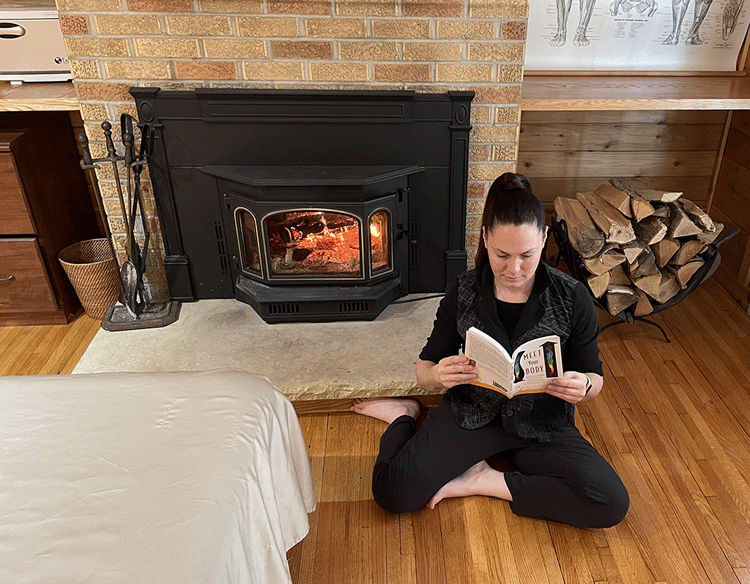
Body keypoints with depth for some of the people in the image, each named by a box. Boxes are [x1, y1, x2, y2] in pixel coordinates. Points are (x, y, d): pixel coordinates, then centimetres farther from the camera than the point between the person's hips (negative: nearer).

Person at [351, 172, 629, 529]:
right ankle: (404, 415, 13)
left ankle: (487, 483, -5)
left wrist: (583, 387, -25)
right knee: (393, 491, -20)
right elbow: (425, 371, -3)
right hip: (472, 415, -1)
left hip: (542, 423, 2)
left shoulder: (571, 298, -9)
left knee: (612, 504, -22)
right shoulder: (464, 293, -8)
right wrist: (438, 376, -28)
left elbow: (594, 376, 0)